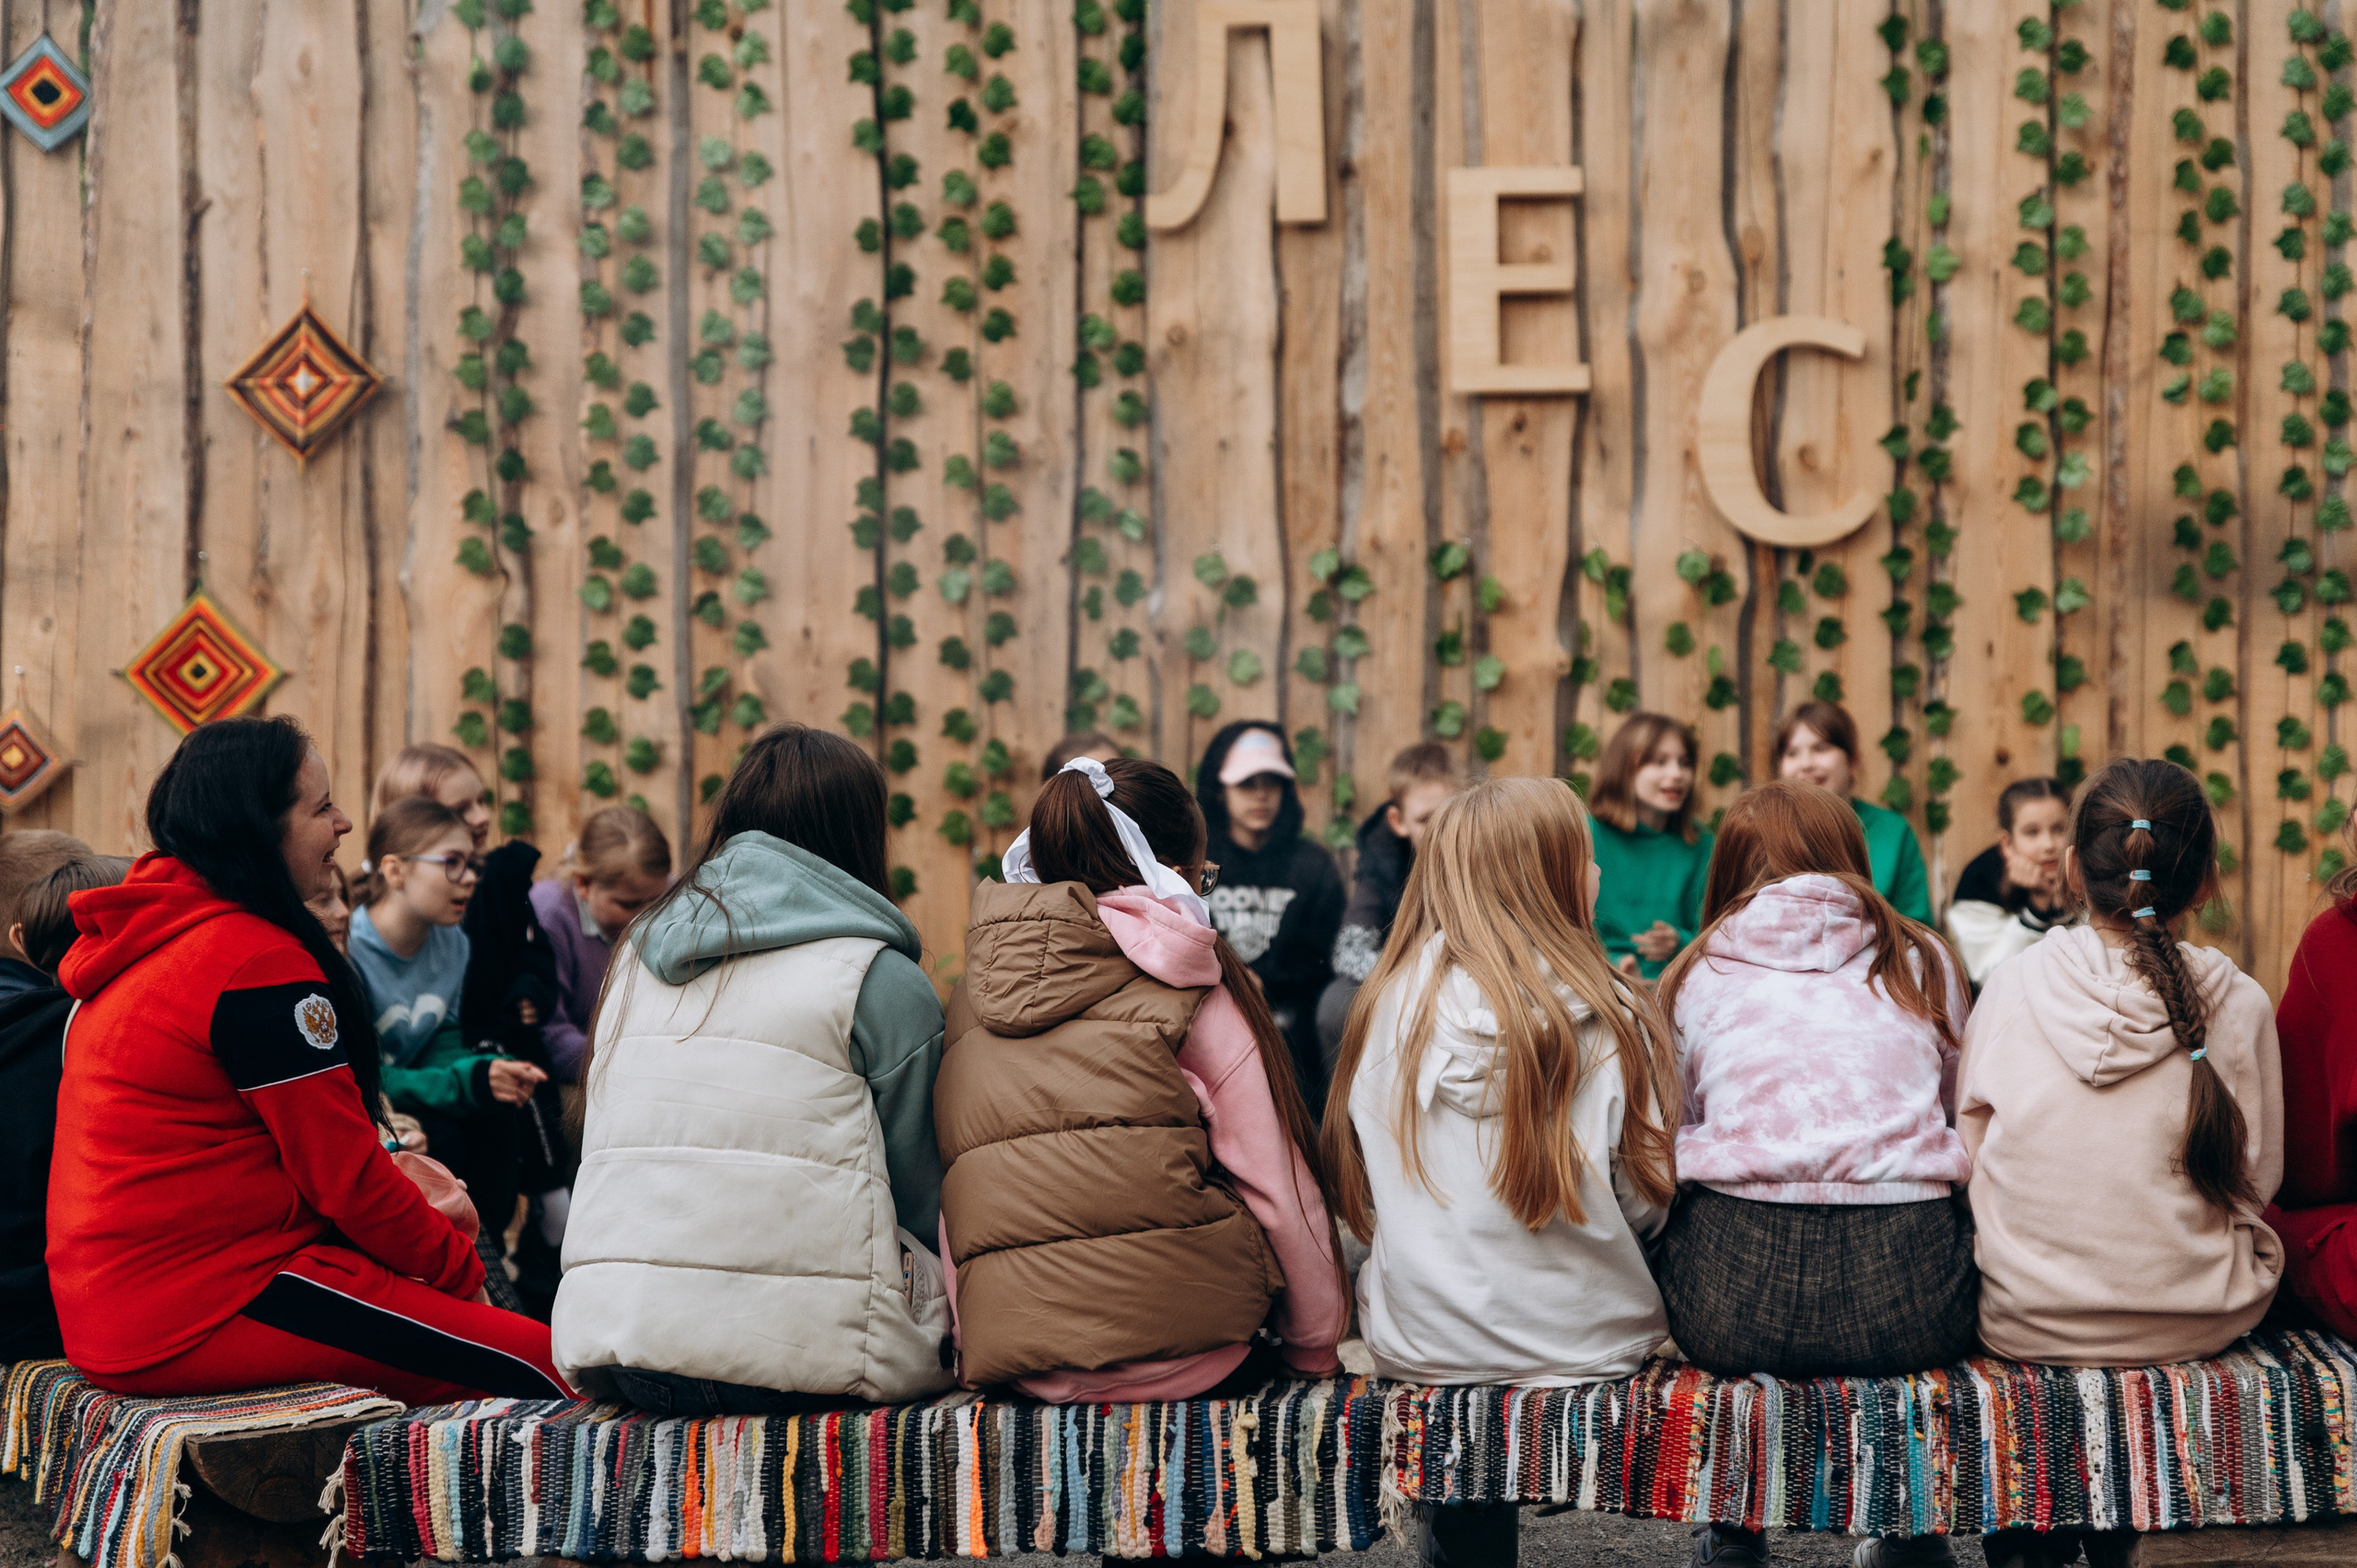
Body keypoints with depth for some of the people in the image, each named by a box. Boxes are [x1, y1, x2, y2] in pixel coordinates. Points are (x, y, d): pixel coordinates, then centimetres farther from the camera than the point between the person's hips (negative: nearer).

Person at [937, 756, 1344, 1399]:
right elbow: (1279, 1188, 2)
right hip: (1185, 1348, -5)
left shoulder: (970, 995, 12)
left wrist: (969, 1341, 21)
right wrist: (1318, 1351, 12)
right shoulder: (1187, 990, 1)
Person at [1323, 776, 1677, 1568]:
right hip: (1584, 1342, -3)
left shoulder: (1389, 1005, -3)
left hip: (1420, 1343, 3)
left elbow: (1361, 1195, 4)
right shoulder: (1603, 1018, -11)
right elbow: (1644, 1205, -4)